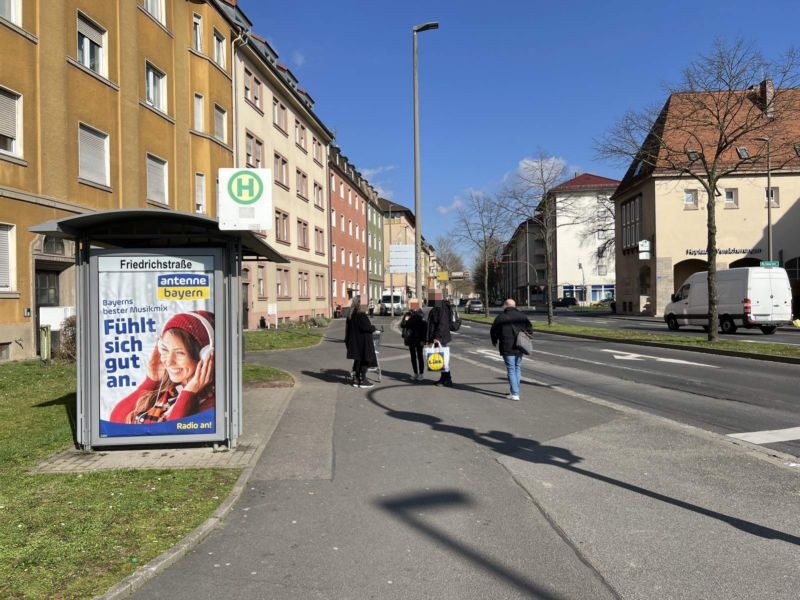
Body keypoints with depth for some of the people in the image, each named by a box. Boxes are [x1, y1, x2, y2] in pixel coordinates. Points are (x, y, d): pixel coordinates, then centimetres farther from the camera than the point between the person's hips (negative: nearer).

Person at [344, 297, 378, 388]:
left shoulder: (351, 315, 6)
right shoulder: (361, 315, -19)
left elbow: (348, 328, 13)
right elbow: (367, 327, -22)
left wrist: (347, 340, 20)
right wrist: (373, 327, -3)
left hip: (354, 341, 8)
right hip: (363, 342, -8)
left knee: (358, 360, 16)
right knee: (365, 360, 2)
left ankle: (356, 379, 21)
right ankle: (362, 380, 5)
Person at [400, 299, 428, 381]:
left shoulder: (420, 316, -9)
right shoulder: (407, 315, 5)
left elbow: (424, 328, -10)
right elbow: (402, 325, 8)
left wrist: (423, 339, -14)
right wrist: (405, 320, -13)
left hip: (418, 339, -5)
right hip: (410, 339, 5)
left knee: (419, 356, 1)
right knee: (413, 356, 10)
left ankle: (421, 374, 8)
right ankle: (416, 373, 20)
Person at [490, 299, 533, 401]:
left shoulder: (501, 317, -7)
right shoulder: (522, 316, 6)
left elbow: (493, 331, -2)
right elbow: (530, 329, 8)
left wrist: (494, 342, 17)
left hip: (507, 348, -4)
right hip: (519, 347, 4)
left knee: (511, 370, -2)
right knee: (518, 368, 16)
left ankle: (514, 394, -7)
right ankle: (516, 391, 22)